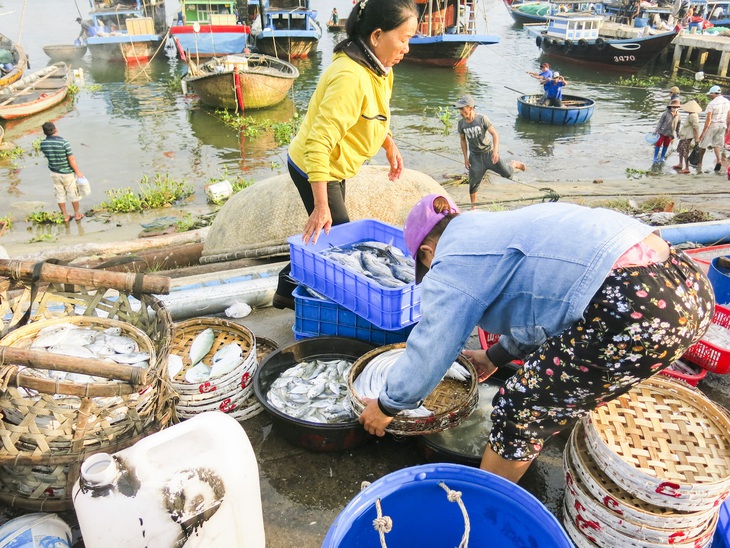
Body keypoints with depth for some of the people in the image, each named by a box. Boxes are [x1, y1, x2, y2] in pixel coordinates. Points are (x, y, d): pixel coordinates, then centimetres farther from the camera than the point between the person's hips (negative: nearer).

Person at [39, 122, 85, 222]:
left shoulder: (43, 144, -10)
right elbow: (71, 159, -19)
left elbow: (47, 156, 5)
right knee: (73, 194, 14)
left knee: (60, 195, 16)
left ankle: (65, 216, 25)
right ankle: (77, 214, 28)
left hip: (54, 173, 4)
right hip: (67, 173, -4)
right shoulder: (64, 142, -23)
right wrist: (78, 172, -9)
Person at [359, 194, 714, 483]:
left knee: (518, 414, 7)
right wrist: (496, 356, 49)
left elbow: (429, 350, 5)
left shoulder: (452, 264, 0)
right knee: (572, 394, 30)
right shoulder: (493, 229, 27)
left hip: (635, 311, -10)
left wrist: (386, 407, 21)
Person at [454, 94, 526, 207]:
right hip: (475, 156, 2)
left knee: (508, 174, 2)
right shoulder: (461, 123, -7)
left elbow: (495, 134, -13)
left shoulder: (482, 119, -18)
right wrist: (465, 157, 3)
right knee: (473, 182, 0)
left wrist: (495, 151, -23)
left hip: (489, 153, -2)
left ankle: (514, 164, 37)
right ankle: (473, 206, 17)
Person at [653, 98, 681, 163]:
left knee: (666, 146, 13)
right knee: (658, 144, 2)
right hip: (662, 132, -3)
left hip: (670, 134, 4)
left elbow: (678, 126, 9)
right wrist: (656, 130, -13)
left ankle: (662, 157, 26)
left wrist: (677, 133, 13)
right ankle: (655, 157, 12)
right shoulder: (666, 113, -13)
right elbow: (660, 122, -10)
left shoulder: (678, 116, -2)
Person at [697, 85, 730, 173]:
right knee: (717, 144, 13)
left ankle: (700, 162, 17)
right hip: (722, 126, 6)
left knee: (703, 144, 8)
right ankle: (719, 159, -9)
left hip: (712, 125, -6)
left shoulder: (711, 104, -15)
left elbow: (708, 119, -18)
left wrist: (703, 131, -16)